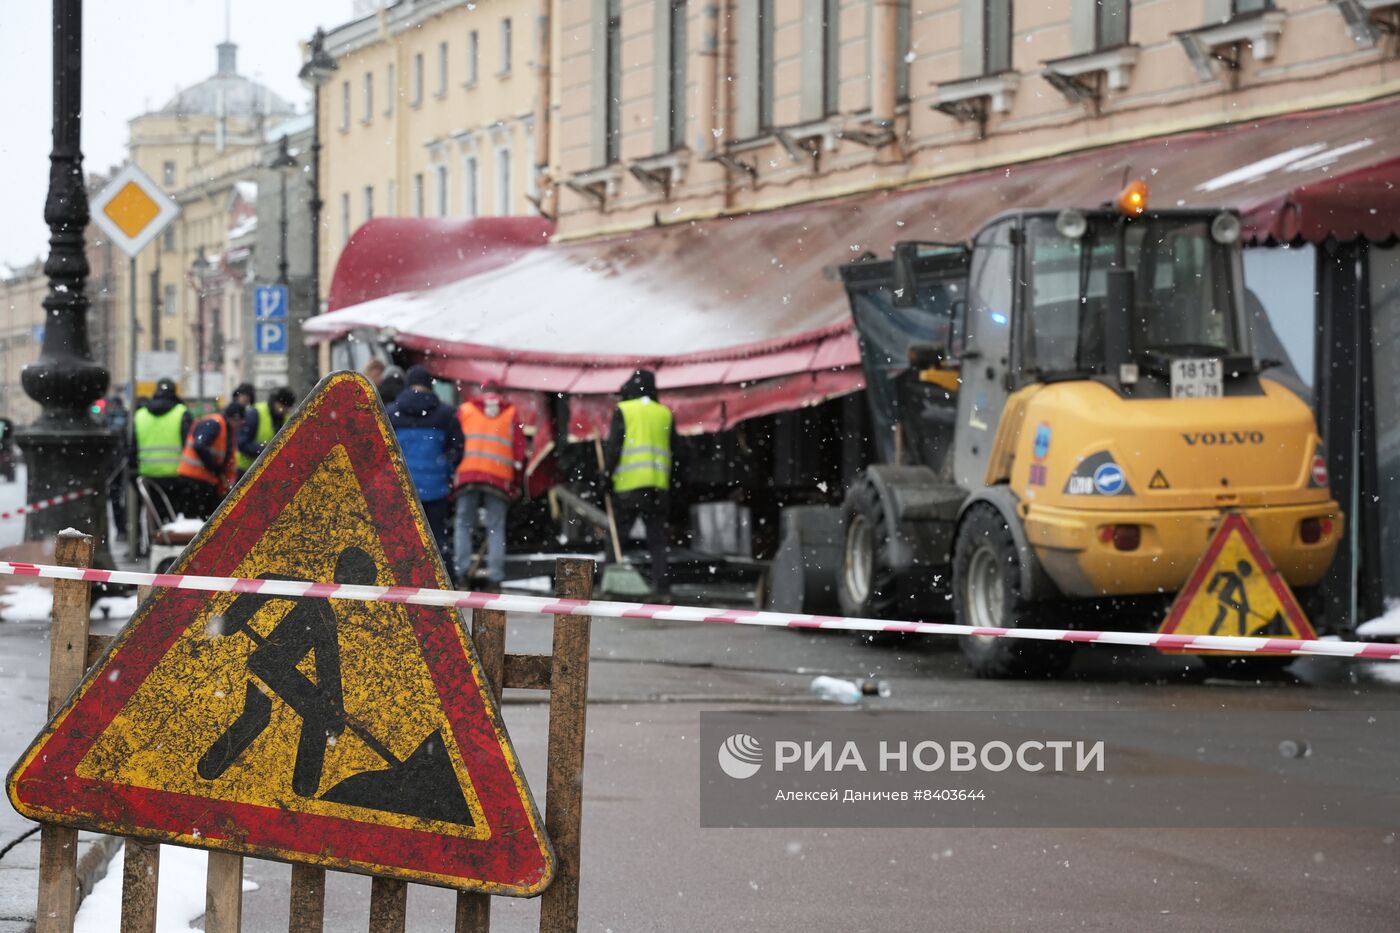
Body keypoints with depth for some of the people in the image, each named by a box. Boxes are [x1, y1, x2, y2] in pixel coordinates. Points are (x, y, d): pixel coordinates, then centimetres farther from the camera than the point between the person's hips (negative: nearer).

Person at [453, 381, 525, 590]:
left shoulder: (465, 410, 13)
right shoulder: (511, 414, 15)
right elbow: (519, 448, 10)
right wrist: (516, 483, 14)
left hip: (468, 474, 0)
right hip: (500, 477, 0)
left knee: (464, 524, 6)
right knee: (496, 528, 4)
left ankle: (460, 571, -6)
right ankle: (495, 576, -3)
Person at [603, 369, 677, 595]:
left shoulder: (623, 411, 1)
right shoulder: (665, 414, 12)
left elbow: (613, 446, -6)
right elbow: (674, 451, 15)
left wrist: (606, 474, -2)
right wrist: (670, 479, 22)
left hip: (628, 484, -3)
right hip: (659, 485, 3)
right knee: (657, 540, 5)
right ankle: (660, 584, -2)